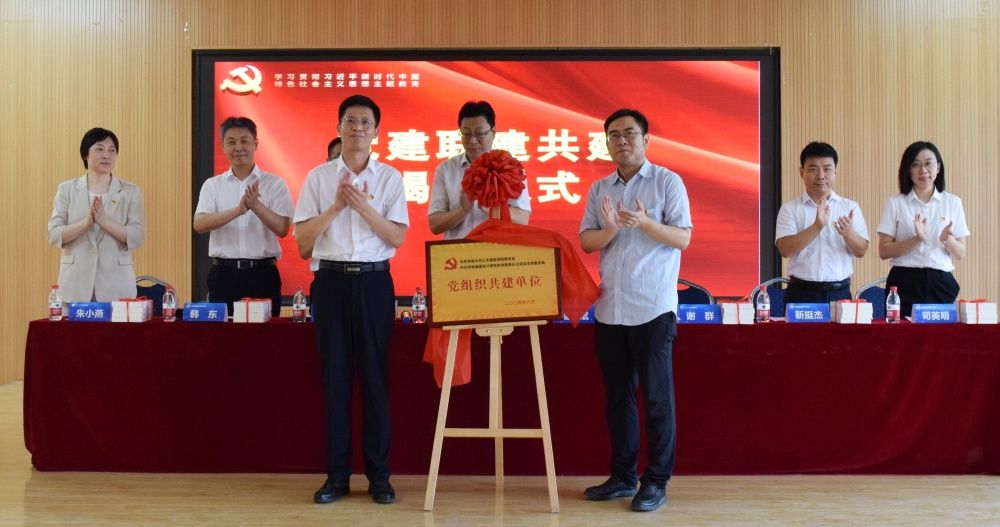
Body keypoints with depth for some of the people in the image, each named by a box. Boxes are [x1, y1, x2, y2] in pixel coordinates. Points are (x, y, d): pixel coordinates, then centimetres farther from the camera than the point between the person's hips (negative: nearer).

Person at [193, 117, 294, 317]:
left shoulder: (275, 184, 4)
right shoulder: (212, 185, 8)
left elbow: (282, 229, -5)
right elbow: (199, 224, -7)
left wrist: (256, 205, -21)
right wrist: (239, 210, -21)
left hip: (262, 273, -1)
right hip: (223, 273, 1)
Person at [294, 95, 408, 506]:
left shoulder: (389, 177, 5)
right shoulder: (318, 177, 7)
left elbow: (398, 237, -2)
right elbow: (302, 240, 2)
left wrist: (363, 206, -13)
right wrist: (336, 207, -9)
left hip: (373, 281, -1)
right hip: (331, 280, 1)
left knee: (375, 376, 2)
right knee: (335, 376, 4)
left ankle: (379, 475, 10)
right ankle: (337, 474, 12)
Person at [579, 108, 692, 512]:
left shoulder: (667, 182, -1)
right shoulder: (599, 189, 12)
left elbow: (683, 239, -7)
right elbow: (586, 241, 6)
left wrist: (645, 223, -22)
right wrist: (609, 230, -15)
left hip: (652, 307, -5)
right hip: (609, 307, 5)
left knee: (656, 395, -1)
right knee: (617, 393, 10)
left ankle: (656, 481, 6)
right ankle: (622, 476, 20)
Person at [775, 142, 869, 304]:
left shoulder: (850, 207, 8)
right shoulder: (790, 209, 2)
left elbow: (861, 251, 4)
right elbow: (785, 249, -11)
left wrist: (848, 233, -17)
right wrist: (817, 227, -22)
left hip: (839, 293, 2)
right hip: (802, 292, -2)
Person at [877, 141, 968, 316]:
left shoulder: (953, 202, 8)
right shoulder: (895, 203, 3)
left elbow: (961, 253, 7)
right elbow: (884, 251, -3)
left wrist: (947, 240, -14)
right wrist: (916, 239, -17)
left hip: (941, 283, 2)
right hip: (905, 283, -2)